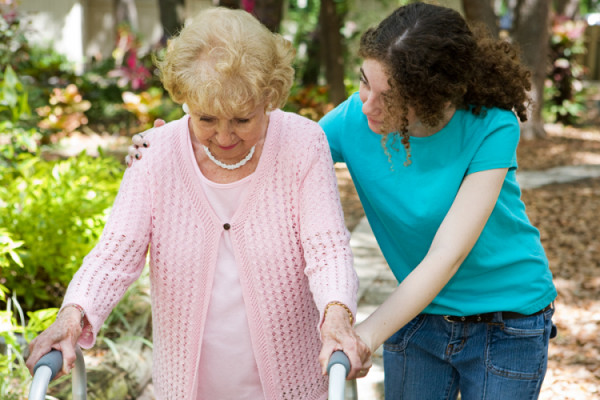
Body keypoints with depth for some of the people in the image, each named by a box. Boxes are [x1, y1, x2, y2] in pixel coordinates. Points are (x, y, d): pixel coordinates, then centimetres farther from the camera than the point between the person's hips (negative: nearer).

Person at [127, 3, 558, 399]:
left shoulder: (491, 128, -25)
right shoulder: (354, 120, -15)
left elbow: (446, 256, -30)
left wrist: (366, 334, -39)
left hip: (507, 327, -3)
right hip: (418, 314, 3)